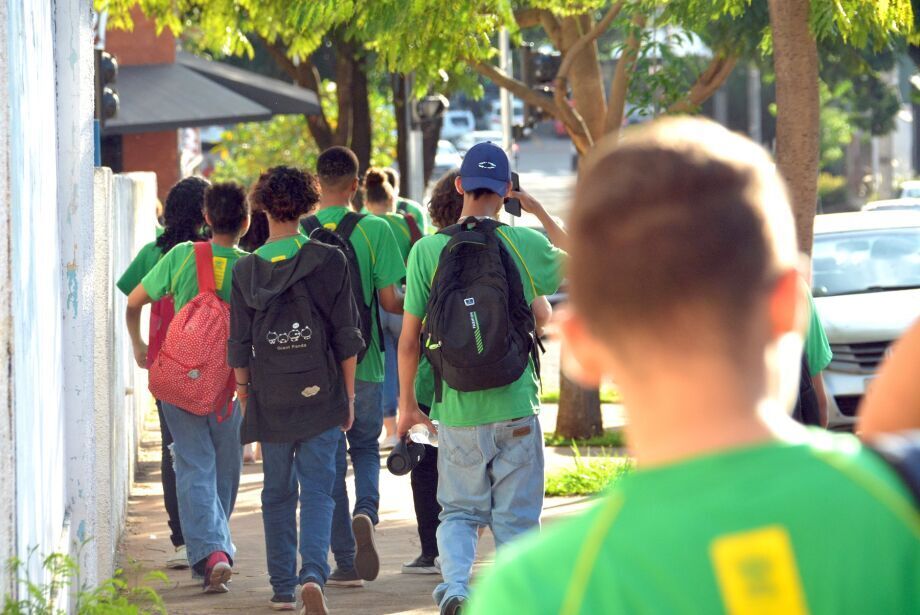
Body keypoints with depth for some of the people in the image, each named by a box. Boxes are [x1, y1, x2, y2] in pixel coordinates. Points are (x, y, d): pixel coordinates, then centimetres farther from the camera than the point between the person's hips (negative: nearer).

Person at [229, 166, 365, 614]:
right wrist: (348, 394, 7)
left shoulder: (246, 270, -2)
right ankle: (313, 573, -21)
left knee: (277, 493, 13)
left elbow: (239, 346, 3)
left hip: (269, 402, 1)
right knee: (318, 491, -1)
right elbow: (346, 337, -2)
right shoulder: (329, 261, -5)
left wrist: (244, 396, 14)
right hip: (321, 396, -1)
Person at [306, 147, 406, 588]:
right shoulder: (374, 230, -7)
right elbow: (389, 300, -8)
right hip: (364, 361, 0)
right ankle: (366, 511, -12)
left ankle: (346, 561, 7)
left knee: (329, 459, 8)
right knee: (365, 447, 18)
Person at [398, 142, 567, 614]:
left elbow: (409, 338, -1)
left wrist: (406, 403, 11)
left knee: (459, 512, 14)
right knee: (516, 517, 9)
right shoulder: (525, 244, -5)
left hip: (456, 411, 1)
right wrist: (540, 213, 22)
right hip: (516, 405, -1)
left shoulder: (427, 250, -4)